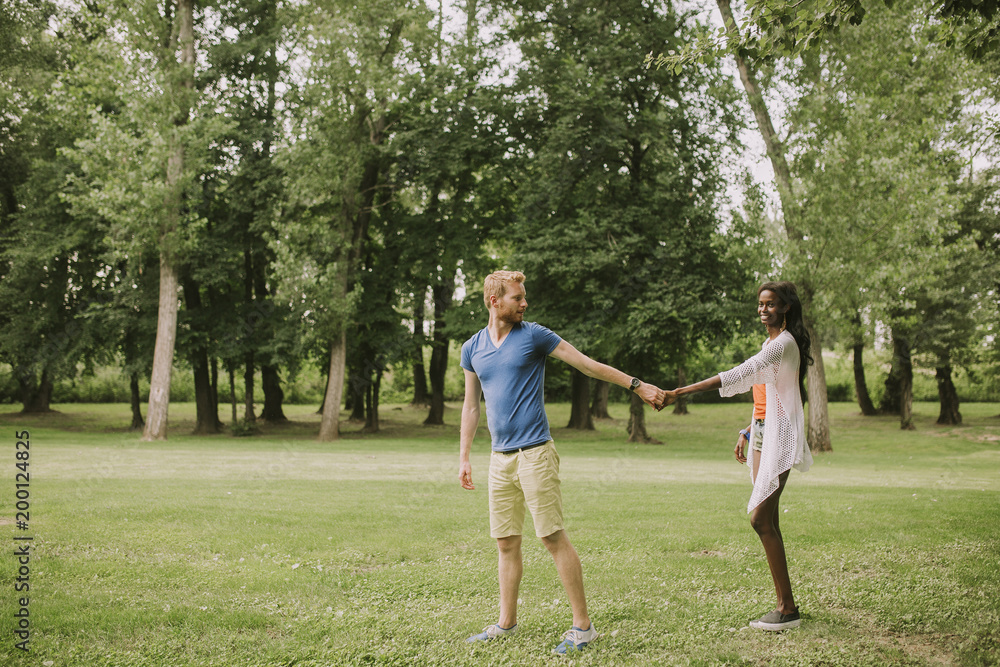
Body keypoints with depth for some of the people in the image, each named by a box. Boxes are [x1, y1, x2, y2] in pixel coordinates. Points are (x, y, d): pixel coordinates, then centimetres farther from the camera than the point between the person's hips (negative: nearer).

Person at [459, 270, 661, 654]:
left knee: (553, 537, -6)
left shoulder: (533, 336, -1)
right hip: (500, 458, 5)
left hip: (534, 453, -4)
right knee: (506, 542, 10)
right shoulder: (472, 349, 11)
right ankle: (506, 623, 22)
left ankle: (583, 626, 1)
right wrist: (464, 457, 15)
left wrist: (636, 385, 0)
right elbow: (471, 406, 18)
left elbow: (587, 364, 2)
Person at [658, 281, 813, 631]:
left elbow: (738, 376, -26)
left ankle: (788, 608, -6)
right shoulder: (771, 343, 18)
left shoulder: (784, 343, -14)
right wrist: (747, 434, 22)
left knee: (760, 518, -13)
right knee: (767, 521, 8)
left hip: (780, 438, -10)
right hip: (763, 436, 10)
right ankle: (783, 603, 14)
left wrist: (678, 392, -32)